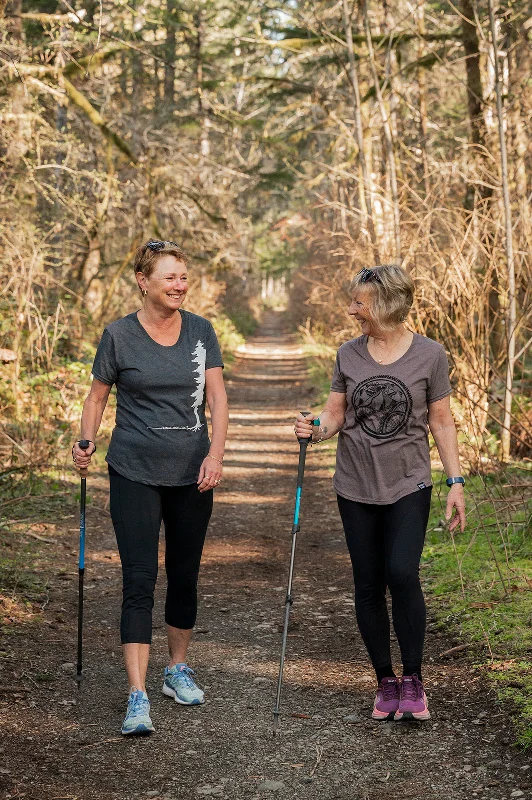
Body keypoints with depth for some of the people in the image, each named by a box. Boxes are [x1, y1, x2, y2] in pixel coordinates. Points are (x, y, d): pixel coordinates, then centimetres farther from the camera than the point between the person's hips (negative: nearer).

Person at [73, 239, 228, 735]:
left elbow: (217, 397, -3)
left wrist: (216, 453, -17)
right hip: (135, 474, -3)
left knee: (184, 576, 13)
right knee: (139, 579, -9)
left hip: (192, 475, 3)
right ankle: (138, 698, -11)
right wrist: (86, 441, -9)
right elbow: (97, 395, 6)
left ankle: (177, 670, 33)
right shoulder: (119, 336, -4)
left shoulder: (201, 331, 2)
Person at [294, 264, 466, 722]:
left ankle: (413, 680, -3)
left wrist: (455, 482, -1)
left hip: (408, 486, -3)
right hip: (357, 487, 3)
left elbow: (441, 422, 2)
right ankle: (385, 682, 17)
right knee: (368, 585, 4)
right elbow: (335, 413, 7)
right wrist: (316, 428, -16)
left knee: (402, 574, -18)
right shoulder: (349, 355, 4)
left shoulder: (429, 355, -3)